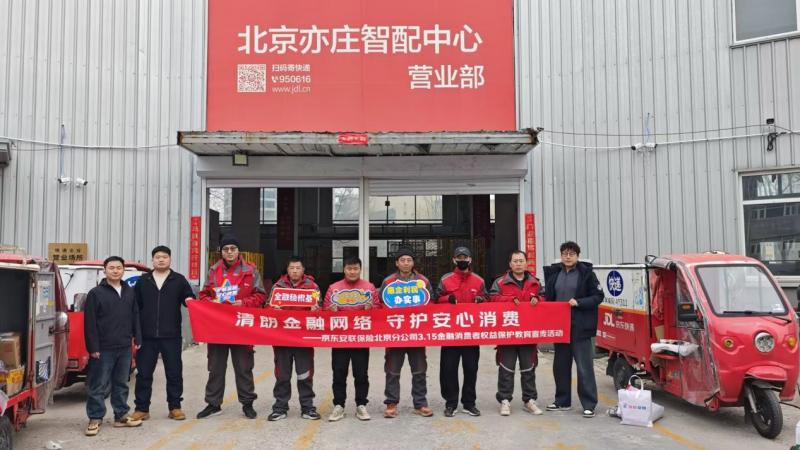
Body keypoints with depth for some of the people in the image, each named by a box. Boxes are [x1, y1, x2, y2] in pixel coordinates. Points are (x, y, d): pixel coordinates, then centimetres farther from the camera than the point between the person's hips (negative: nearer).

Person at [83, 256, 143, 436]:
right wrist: (93, 347, -12)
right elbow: (89, 323, -7)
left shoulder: (130, 292, 11)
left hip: (125, 347, 5)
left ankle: (121, 416, 22)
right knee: (99, 386, 1)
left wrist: (137, 338, 8)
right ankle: (95, 419, 10)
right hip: (103, 348, -5)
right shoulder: (96, 293, -4)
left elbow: (135, 317, 15)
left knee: (121, 384, 13)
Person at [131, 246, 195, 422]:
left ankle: (175, 407, 16)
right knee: (143, 373, 6)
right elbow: (135, 305, 7)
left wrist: (190, 301, -19)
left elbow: (190, 299, 6)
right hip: (146, 336, 1)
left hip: (171, 336, -1)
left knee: (174, 373, 5)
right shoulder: (143, 281, 9)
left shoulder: (179, 280, 5)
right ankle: (142, 409, 16)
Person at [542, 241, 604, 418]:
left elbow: (598, 297, -5)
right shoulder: (554, 273, 8)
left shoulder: (586, 273, -4)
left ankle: (589, 404, 5)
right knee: (560, 365, 12)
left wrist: (578, 302, -18)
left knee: (584, 366, -3)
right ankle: (562, 401, 25)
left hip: (580, 327, -5)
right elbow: (548, 298, 14)